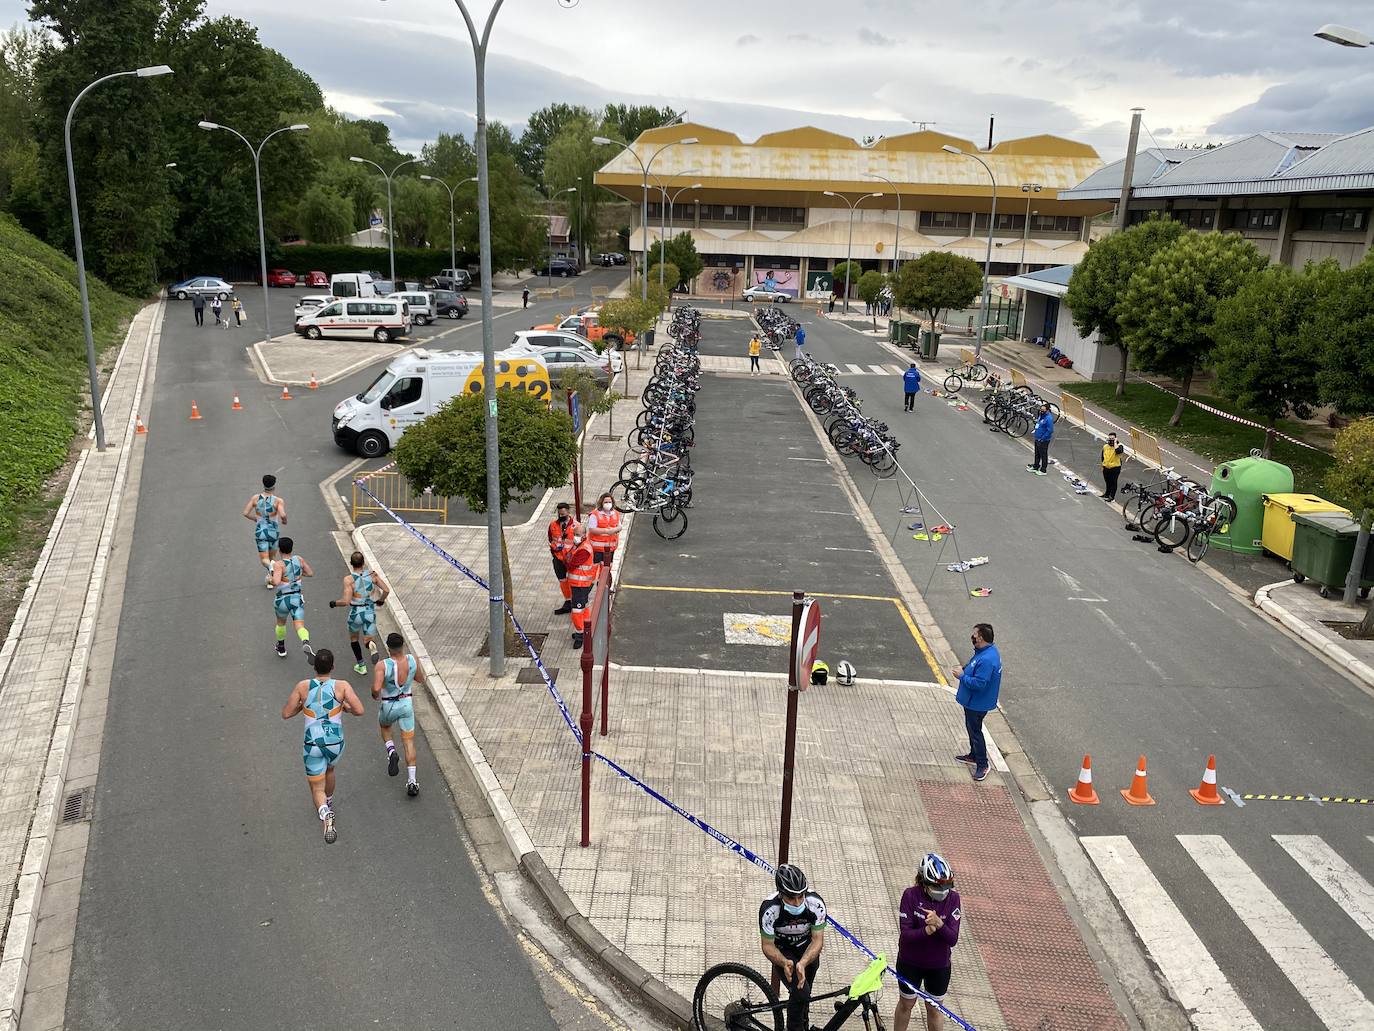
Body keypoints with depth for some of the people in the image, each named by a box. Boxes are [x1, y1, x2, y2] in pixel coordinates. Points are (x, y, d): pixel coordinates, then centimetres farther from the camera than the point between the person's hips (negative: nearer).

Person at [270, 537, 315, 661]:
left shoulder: (279, 564, -17)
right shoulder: (299, 559, -3)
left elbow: (276, 582, -30)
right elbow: (310, 573, 10)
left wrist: (270, 580, -8)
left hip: (282, 599, -2)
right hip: (297, 598, 2)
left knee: (281, 623, 27)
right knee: (300, 627, -8)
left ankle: (281, 648, 47)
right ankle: (306, 644, -41)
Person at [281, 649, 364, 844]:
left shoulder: (303, 686, -7)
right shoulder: (342, 686, -10)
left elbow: (285, 714, -1)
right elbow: (359, 711, -16)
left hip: (313, 746, -1)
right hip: (335, 744, 1)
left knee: (317, 790, 9)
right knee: (329, 768, 35)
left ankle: (325, 815, -21)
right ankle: (329, 804, 54)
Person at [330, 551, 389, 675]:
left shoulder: (349, 579, -17)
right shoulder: (372, 575, -6)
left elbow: (346, 601, -22)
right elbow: (386, 590, -6)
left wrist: (334, 602, -3)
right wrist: (381, 600, 14)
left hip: (356, 612, -2)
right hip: (370, 612, 2)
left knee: (354, 638, 26)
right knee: (368, 640, 14)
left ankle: (361, 666, 31)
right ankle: (372, 645, -24)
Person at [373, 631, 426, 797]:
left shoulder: (382, 665, -22)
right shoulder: (413, 660, -11)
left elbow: (376, 689, -31)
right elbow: (421, 679, 5)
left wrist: (375, 695, -8)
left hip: (388, 706, -2)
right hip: (407, 704, 2)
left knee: (384, 727, 32)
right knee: (409, 741, 8)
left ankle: (391, 751, 6)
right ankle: (411, 781, 1)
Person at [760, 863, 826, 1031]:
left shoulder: (816, 903, -32)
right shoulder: (769, 909, -36)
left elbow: (817, 940, -24)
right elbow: (768, 946, -24)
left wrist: (802, 964, -41)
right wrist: (785, 963, -42)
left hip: (807, 949, 3)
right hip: (782, 951, -3)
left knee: (804, 992, 19)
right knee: (800, 993, -23)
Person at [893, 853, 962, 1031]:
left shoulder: (953, 898, -16)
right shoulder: (911, 895, -21)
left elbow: (953, 939, -19)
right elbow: (905, 934, -22)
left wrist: (939, 924, -37)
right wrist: (926, 931, -39)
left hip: (939, 965, 1)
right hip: (910, 962, -1)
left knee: (934, 1008, 18)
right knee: (906, 1004, 20)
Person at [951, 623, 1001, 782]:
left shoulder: (986, 659, -33)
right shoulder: (986, 650, 0)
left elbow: (979, 683, -32)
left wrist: (962, 676, -21)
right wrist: (964, 669, 2)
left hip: (977, 703, -10)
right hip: (973, 701, 10)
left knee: (975, 731, 4)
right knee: (971, 728, 24)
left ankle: (982, 765, 18)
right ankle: (973, 756, 42)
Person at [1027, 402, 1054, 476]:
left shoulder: (1049, 418, -24)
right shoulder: (1041, 415, 4)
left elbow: (1050, 431, -25)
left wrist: (1042, 439, -21)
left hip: (1043, 440, -9)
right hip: (1037, 439, 9)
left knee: (1043, 455, 4)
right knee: (1037, 454, 22)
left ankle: (1043, 471, 16)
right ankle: (1035, 467, 37)